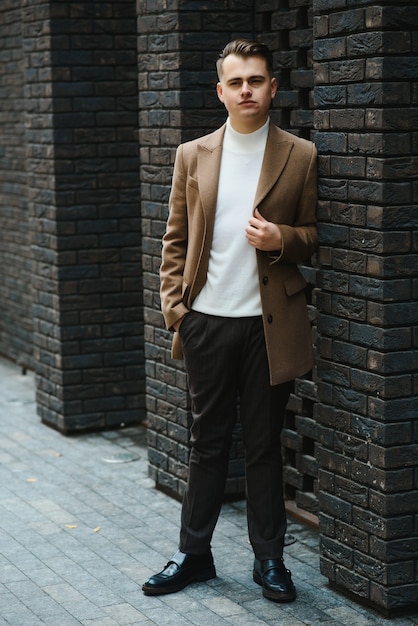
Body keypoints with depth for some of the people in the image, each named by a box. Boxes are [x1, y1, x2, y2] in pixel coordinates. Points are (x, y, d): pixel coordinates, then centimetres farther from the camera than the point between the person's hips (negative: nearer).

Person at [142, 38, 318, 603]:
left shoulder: (301, 158, 0)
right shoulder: (192, 156, 6)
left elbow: (316, 235, 4)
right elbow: (176, 239, 10)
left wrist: (282, 239, -16)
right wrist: (173, 305, 1)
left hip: (269, 325, -2)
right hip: (206, 323, 2)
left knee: (264, 446, 7)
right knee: (207, 442, 11)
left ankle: (270, 559, 20)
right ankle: (194, 554, 23)